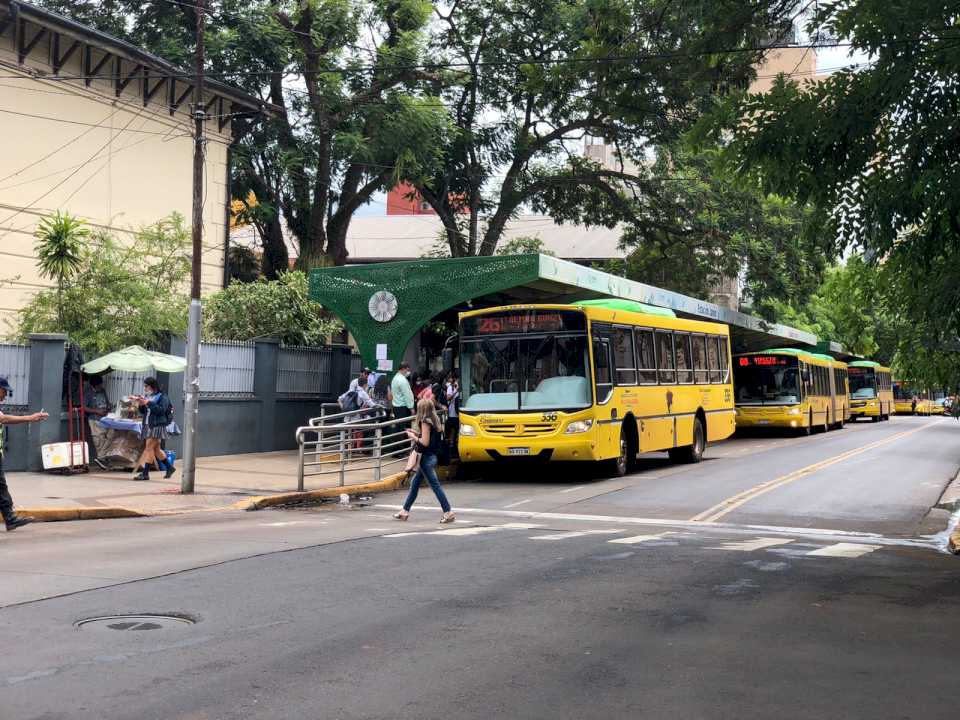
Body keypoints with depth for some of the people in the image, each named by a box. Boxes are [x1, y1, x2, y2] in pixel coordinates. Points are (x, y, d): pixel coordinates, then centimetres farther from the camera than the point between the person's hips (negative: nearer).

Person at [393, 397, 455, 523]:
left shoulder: (425, 422, -16)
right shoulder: (434, 421, 9)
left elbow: (425, 442, -19)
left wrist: (413, 437, -6)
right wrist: (417, 434, 13)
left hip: (427, 458, -10)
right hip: (431, 456, 10)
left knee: (435, 486, -5)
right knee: (414, 483, 16)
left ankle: (448, 512, -4)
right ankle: (405, 511, 22)